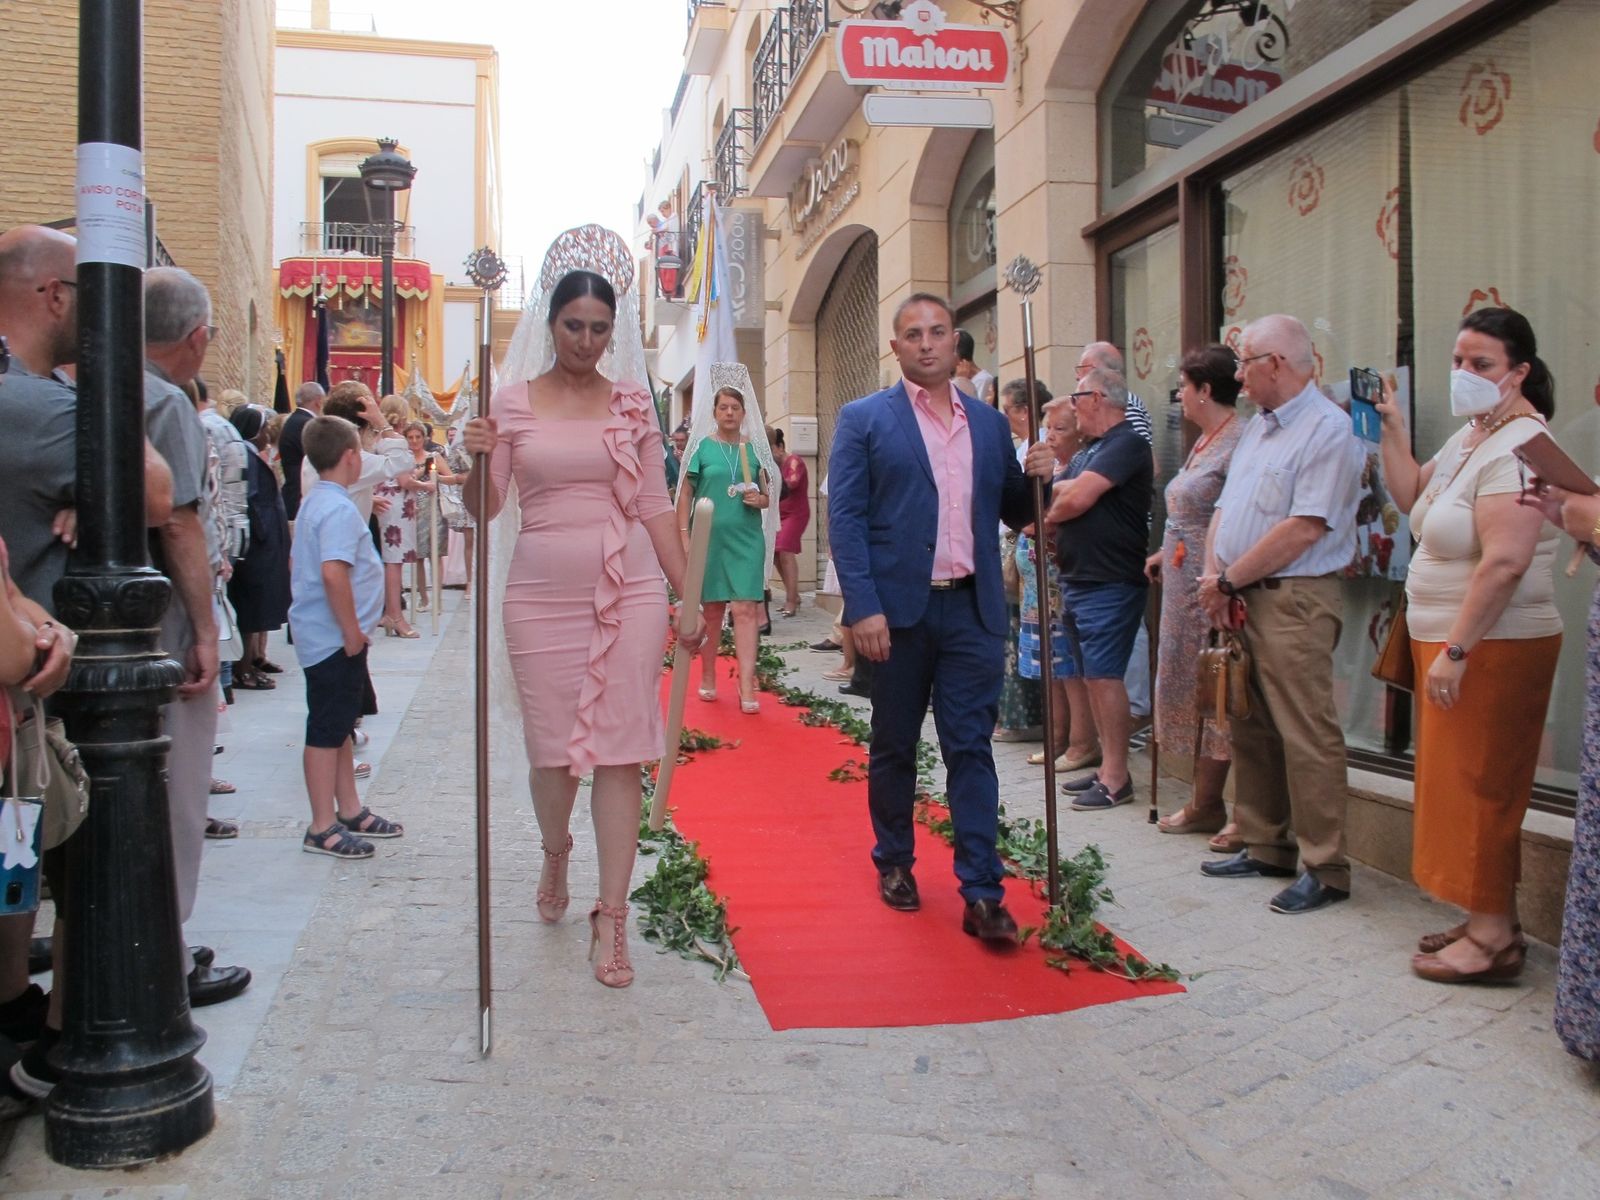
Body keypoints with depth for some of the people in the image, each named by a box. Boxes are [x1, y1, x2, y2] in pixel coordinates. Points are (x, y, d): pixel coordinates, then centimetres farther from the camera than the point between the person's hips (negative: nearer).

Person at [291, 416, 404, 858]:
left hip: (329, 637, 10)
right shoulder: (339, 509, -19)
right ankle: (322, 828, 6)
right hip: (334, 639, -10)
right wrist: (352, 631, -21)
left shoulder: (315, 502, 12)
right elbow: (333, 573, -30)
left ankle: (349, 811, 30)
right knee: (327, 730, -2)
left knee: (340, 724, 18)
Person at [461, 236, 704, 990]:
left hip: (628, 594, 0)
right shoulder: (513, 401, 4)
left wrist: (690, 595, 2)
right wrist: (476, 461, -18)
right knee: (551, 745, 9)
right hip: (542, 596, 0)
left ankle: (611, 918, 6)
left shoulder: (632, 403, 6)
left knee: (620, 751, -2)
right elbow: (484, 507, 3)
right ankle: (555, 855, 41)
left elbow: (655, 505, 7)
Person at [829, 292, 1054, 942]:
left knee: (971, 750, 1)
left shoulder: (990, 423, 13)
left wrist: (1036, 478, -2)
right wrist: (863, 607, -16)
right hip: (898, 608, -2)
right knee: (894, 747, 11)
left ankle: (982, 893, 5)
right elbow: (845, 517, -6)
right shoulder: (864, 419, 2)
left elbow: (1011, 512, 19)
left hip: (972, 609, 2)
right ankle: (894, 863, 30)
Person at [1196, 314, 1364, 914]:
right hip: (1239, 601, 9)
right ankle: (1265, 847, 25)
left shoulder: (1328, 429, -12)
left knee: (1306, 737, -6)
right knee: (1250, 729, 14)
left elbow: (1305, 529, -20)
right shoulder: (1257, 427, 17)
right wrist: (1214, 579, -1)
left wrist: (1228, 580, -12)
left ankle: (1325, 868, 3)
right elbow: (1225, 510, 15)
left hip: (1294, 601, -9)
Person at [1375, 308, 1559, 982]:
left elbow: (1504, 563, -26)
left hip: (1492, 647, -10)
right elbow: (1412, 497, 19)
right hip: (1452, 640, 10)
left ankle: (1494, 939, 7)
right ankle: (1490, 921, 24)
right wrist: (1391, 430, 10)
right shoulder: (1471, 435, 12)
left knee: (1479, 786, -3)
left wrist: (1455, 650, -25)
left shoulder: (1517, 446, -19)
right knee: (1466, 784, 14)